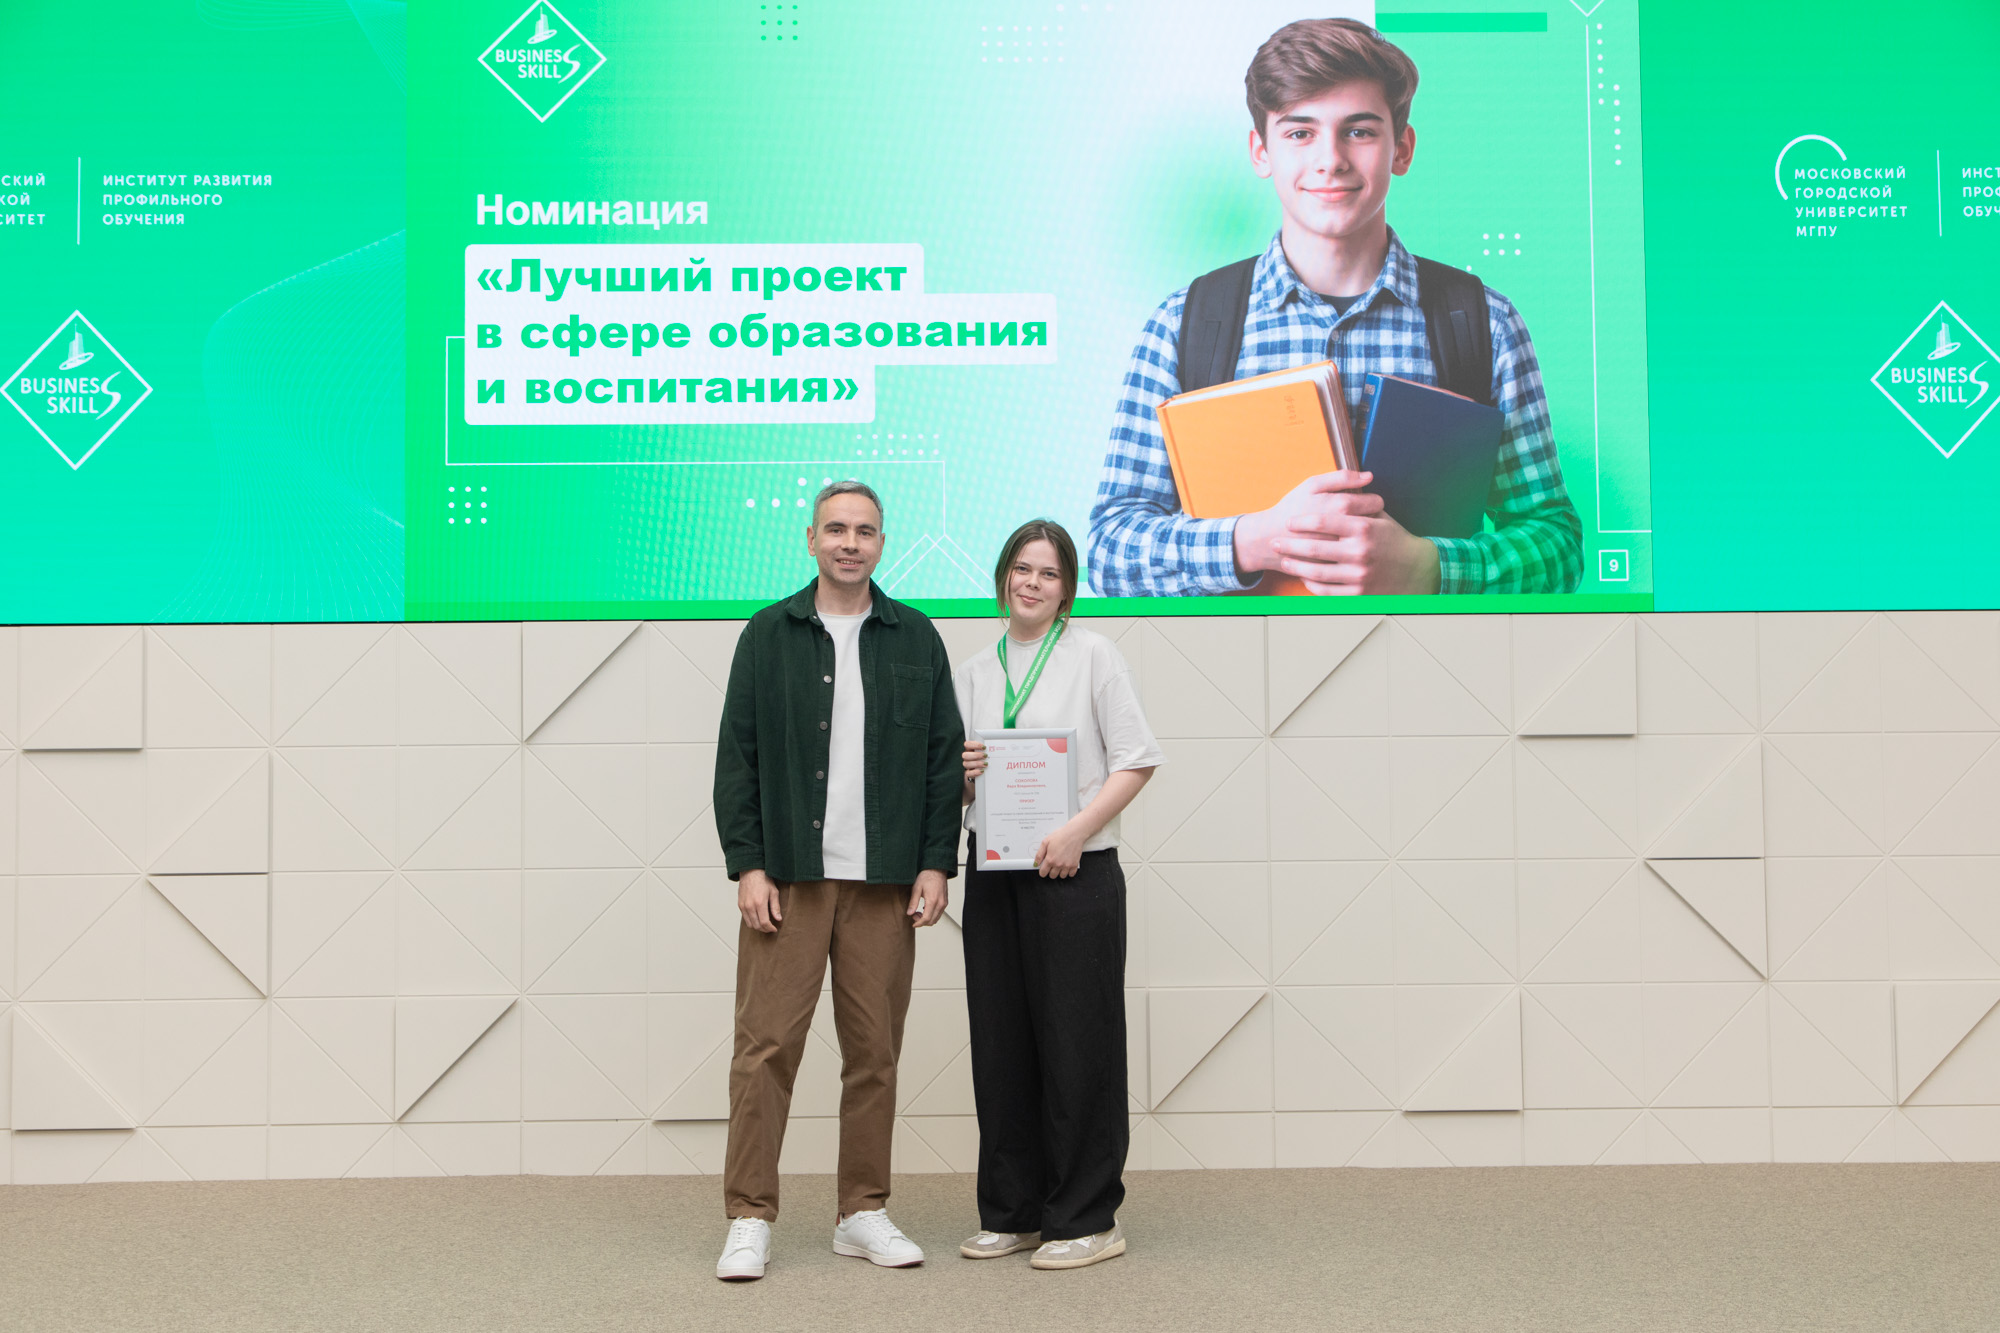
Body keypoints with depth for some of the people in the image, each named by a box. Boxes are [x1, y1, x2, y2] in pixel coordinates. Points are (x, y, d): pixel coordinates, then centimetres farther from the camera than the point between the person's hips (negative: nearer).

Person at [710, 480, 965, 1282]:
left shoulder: (915, 639, 8)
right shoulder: (769, 634, 4)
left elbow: (944, 758, 7)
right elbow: (736, 757, 1)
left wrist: (936, 864, -1)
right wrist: (747, 867, -6)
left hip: (884, 882, 2)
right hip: (786, 877, -1)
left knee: (875, 1051, 7)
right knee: (767, 1045, -1)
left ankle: (864, 1213, 18)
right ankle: (750, 1218, 8)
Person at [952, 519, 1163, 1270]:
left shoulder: (1092, 654, 1)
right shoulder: (974, 671, 14)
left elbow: (1136, 759, -5)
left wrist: (1077, 831, -16)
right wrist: (962, 773, -5)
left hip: (1074, 872, -5)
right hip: (993, 876, 5)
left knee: (1076, 1044, -1)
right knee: (1000, 1045, 8)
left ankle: (1086, 1220, 9)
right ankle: (1013, 1213, 20)